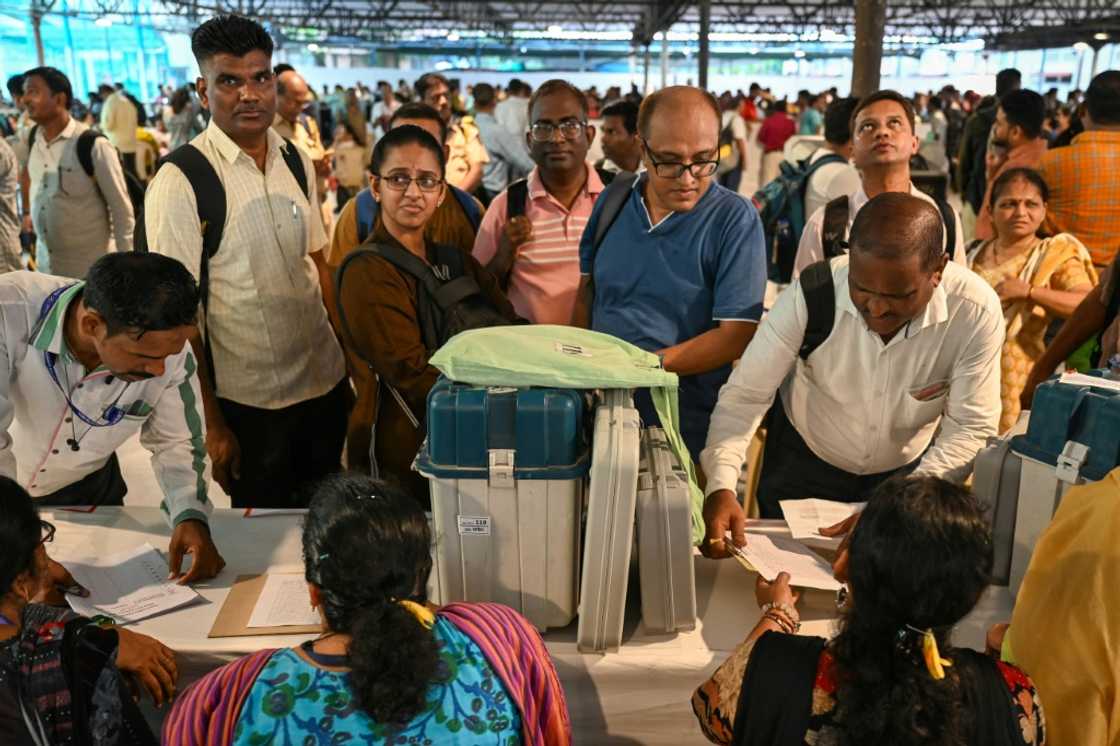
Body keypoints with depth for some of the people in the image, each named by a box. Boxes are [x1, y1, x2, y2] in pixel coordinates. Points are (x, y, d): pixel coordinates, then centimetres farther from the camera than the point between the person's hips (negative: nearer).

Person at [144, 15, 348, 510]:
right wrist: (210, 424, -12)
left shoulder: (296, 162, 3)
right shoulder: (180, 181, -14)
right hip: (249, 402, -5)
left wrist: (349, 352, 5)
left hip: (327, 382, 5)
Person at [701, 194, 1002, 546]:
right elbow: (744, 396, -22)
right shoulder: (810, 295, -27)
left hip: (911, 471, 4)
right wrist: (721, 487, -36)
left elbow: (971, 429, -19)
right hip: (803, 464, -3)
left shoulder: (976, 311, -26)